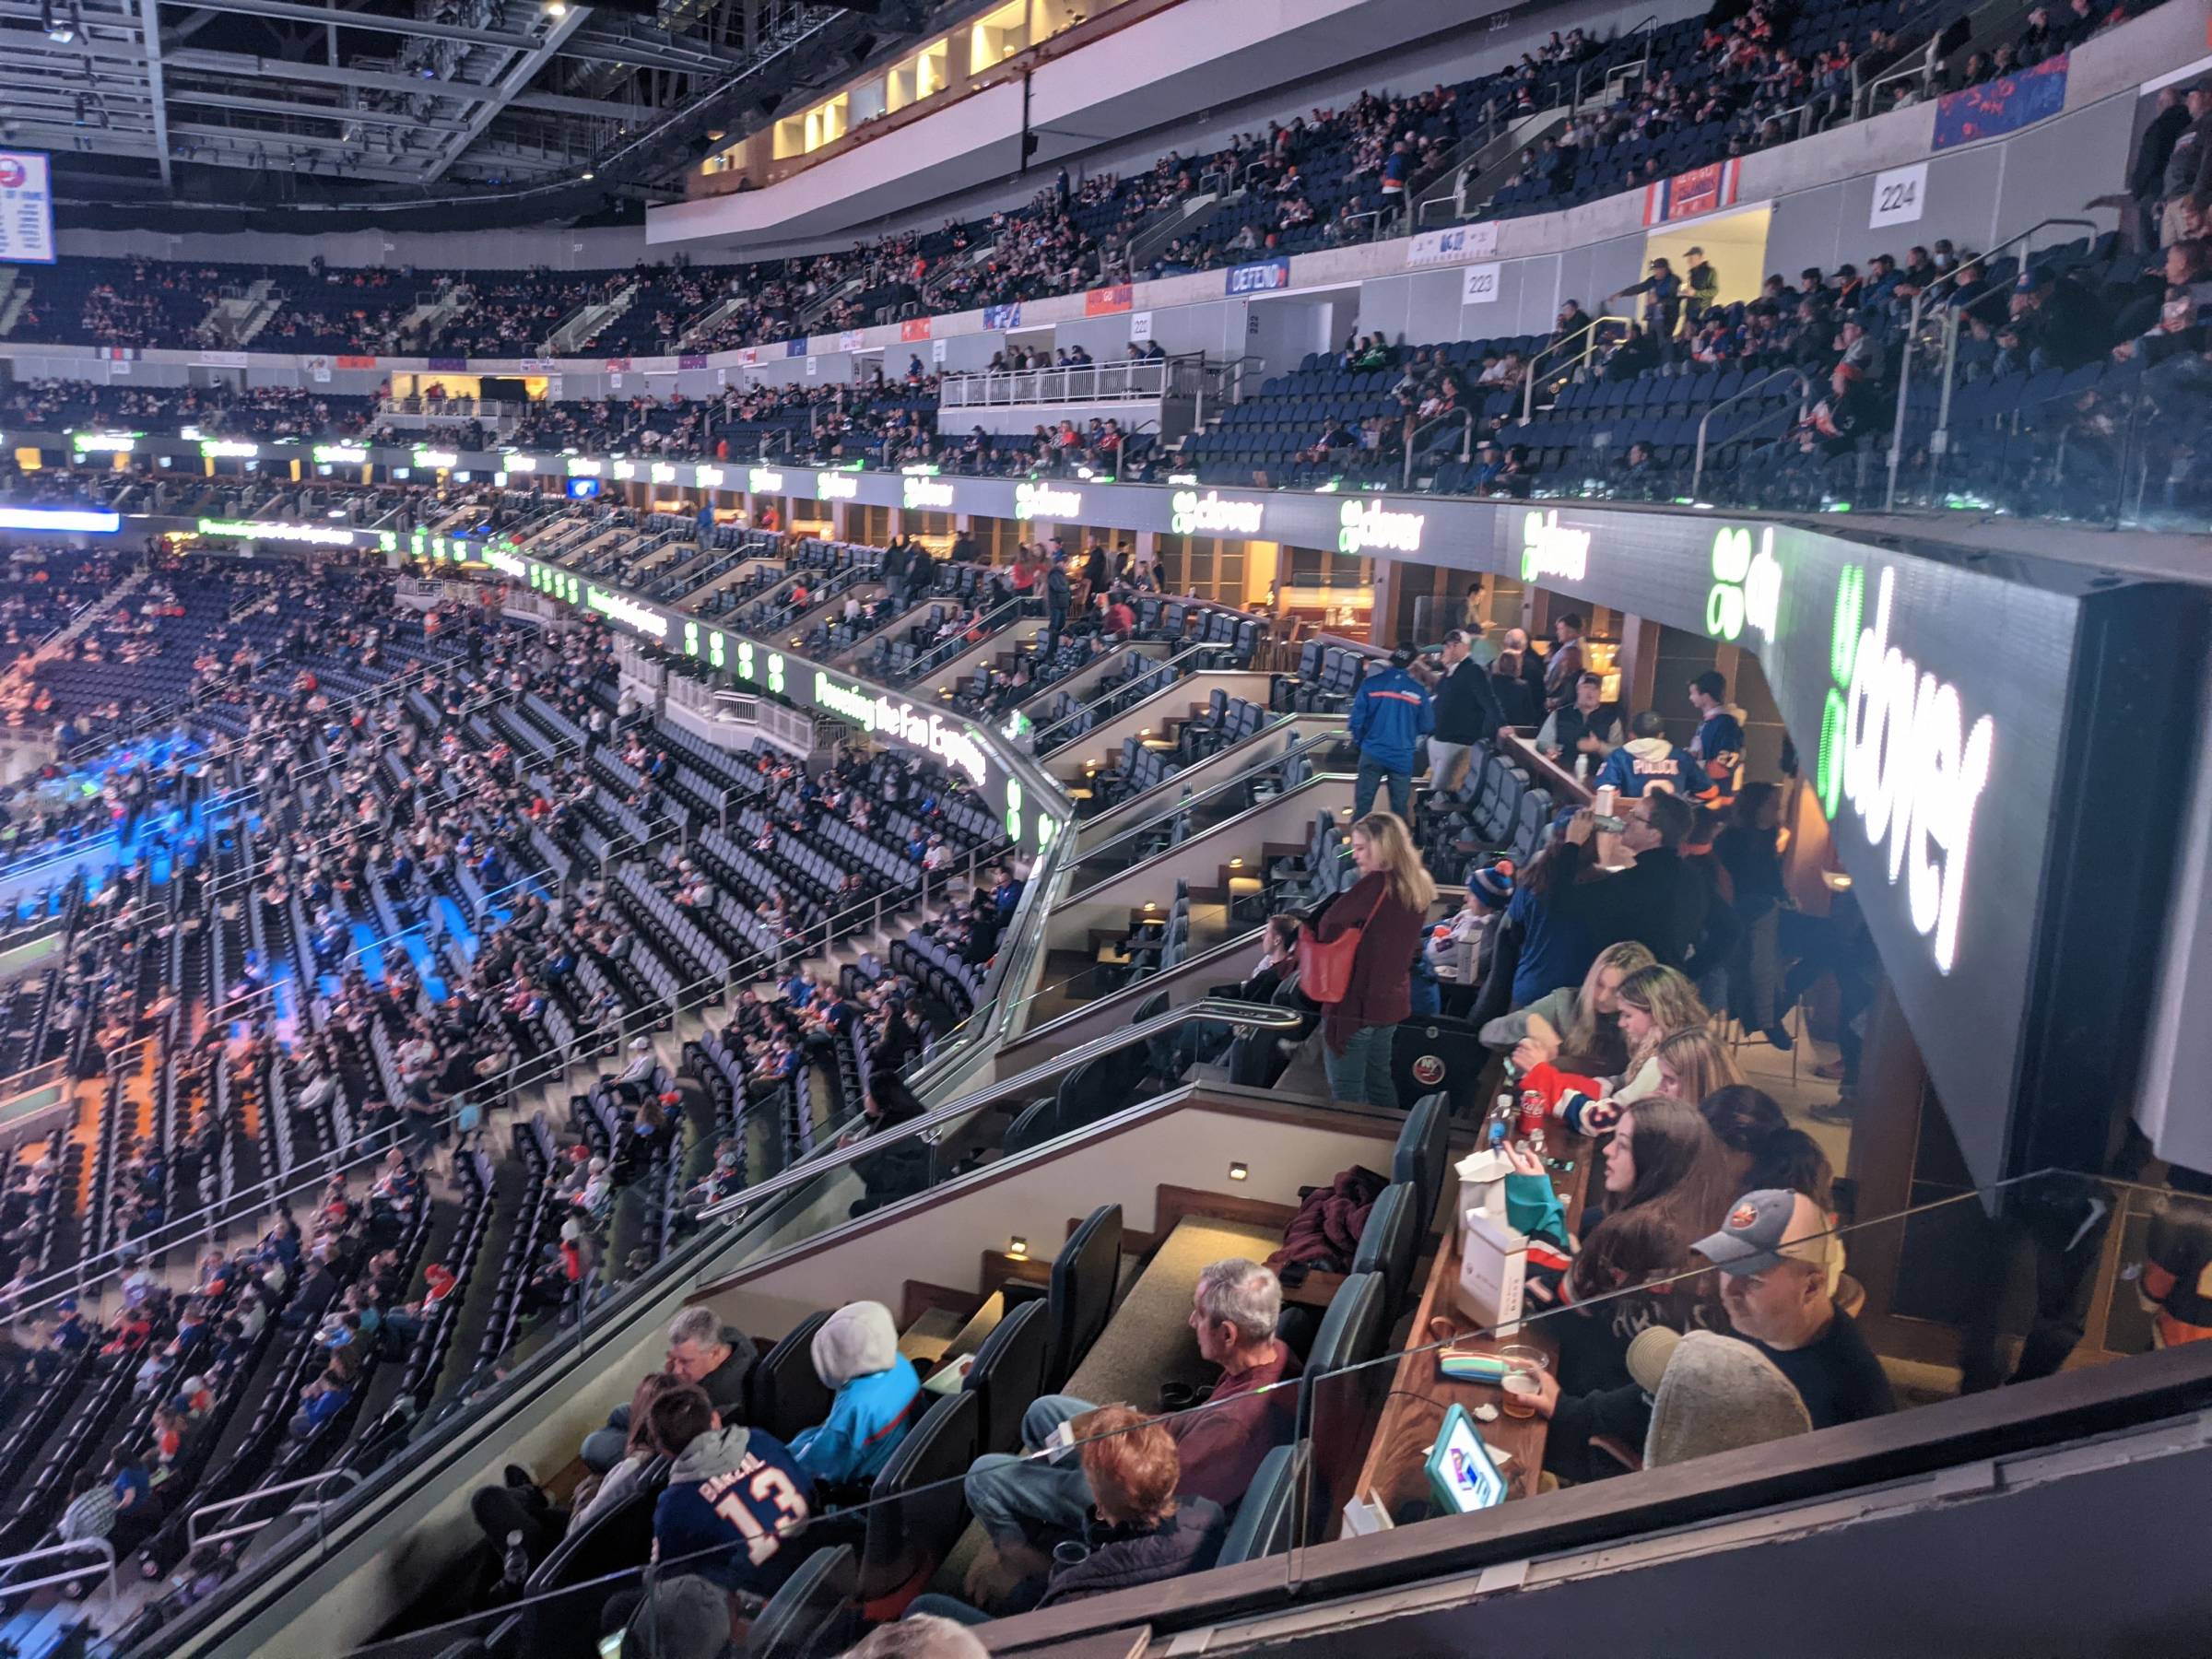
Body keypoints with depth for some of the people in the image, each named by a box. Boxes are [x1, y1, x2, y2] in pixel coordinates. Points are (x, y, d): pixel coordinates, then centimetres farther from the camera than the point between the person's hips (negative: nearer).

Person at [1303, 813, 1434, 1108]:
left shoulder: (1377, 884, -21)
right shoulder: (1418, 886, 5)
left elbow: (1329, 923, -27)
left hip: (1355, 1002, -8)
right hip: (1391, 999, 8)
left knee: (1347, 1095, 3)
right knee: (1379, 1081, 23)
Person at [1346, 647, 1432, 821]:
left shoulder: (1371, 683, -7)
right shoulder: (1418, 690, -5)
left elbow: (1357, 720, -6)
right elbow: (1427, 727, 2)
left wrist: (1359, 741, 12)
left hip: (1372, 753, 0)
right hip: (1403, 757, 0)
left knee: (1363, 804, 7)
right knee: (1400, 807, 10)